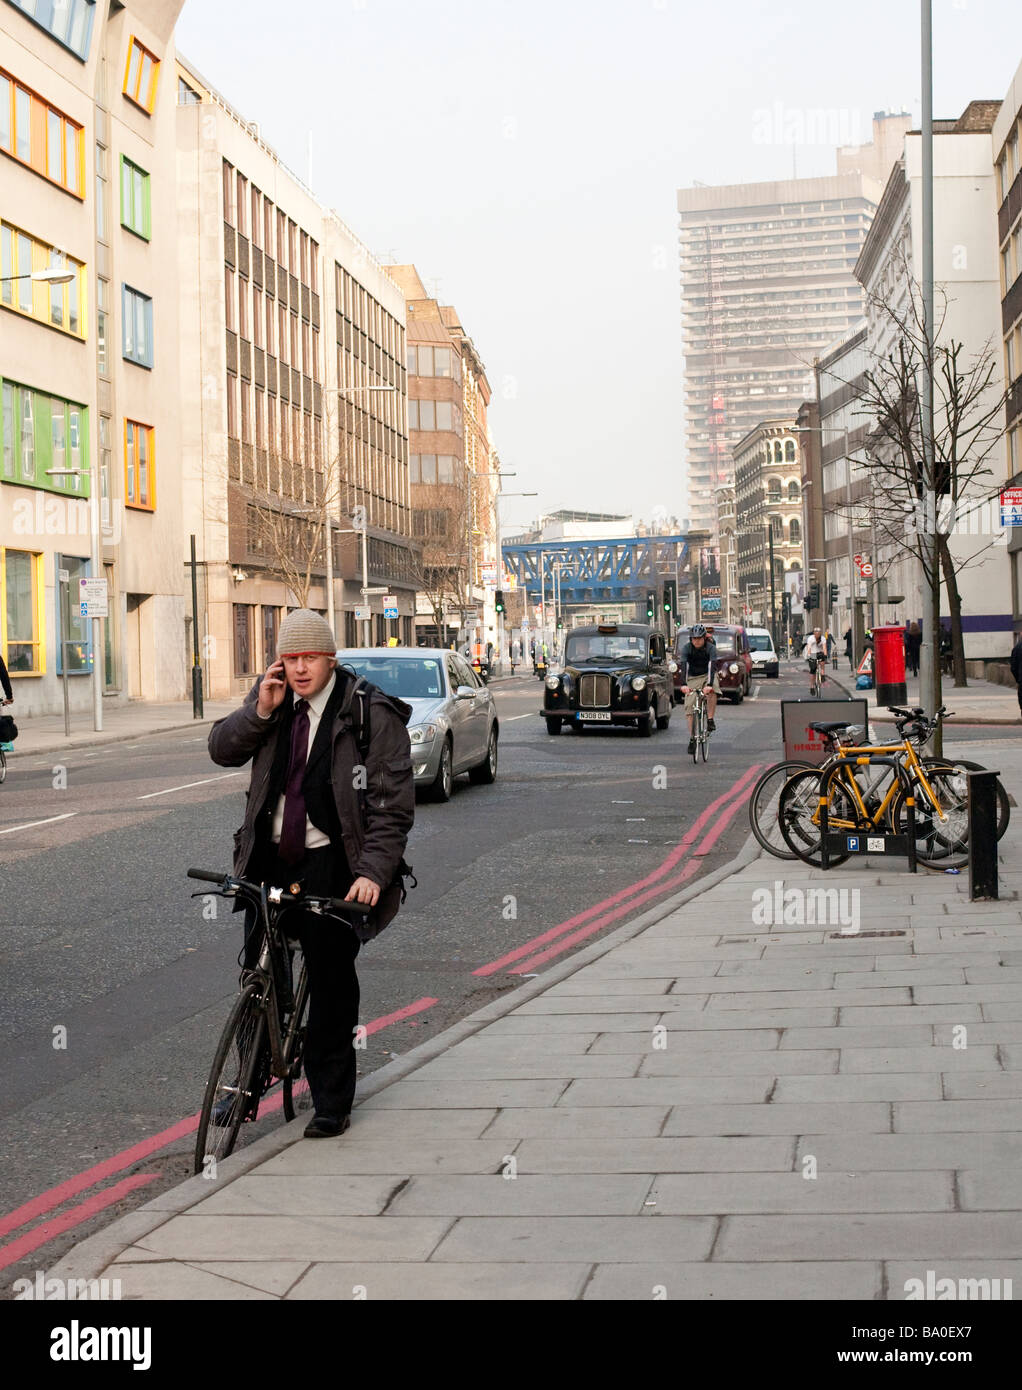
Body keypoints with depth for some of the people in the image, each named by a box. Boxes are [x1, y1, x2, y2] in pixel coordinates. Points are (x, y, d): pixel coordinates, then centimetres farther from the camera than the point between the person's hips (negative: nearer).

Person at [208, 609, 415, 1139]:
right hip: (268, 857, 4)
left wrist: (373, 872, -22)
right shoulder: (270, 695, 5)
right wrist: (259, 712, -12)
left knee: (331, 982, 3)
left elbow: (393, 805, -12)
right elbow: (221, 749, 5)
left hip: (329, 863, -4)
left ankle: (331, 1104, 15)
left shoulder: (372, 715, -11)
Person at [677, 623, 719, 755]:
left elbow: (711, 666, -33)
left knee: (712, 692, -35)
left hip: (708, 675, -1)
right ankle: (692, 738, -3)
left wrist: (709, 684, -48)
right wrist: (683, 684, -45)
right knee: (689, 707, -10)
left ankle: (710, 720, -21)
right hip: (692, 678, 1)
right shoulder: (686, 648, -16)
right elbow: (682, 666, -29)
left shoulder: (711, 648, -19)